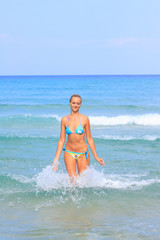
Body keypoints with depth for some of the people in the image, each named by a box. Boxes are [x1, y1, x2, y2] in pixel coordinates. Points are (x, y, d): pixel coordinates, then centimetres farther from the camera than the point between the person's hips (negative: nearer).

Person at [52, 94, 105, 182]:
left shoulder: (84, 119, -6)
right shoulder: (64, 120, -1)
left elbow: (89, 139, -1)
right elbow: (61, 140, 2)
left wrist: (96, 157, -1)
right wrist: (56, 159, -1)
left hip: (83, 154, -1)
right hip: (69, 153, 1)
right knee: (73, 181, -7)